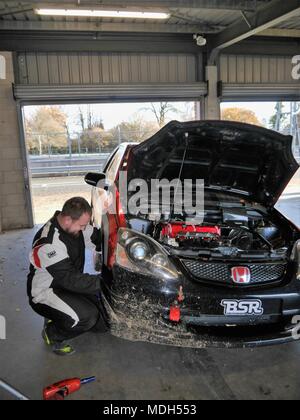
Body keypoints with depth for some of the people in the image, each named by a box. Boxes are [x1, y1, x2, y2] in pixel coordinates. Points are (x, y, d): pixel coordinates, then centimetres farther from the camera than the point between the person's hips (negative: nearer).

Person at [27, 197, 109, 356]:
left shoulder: (72, 226, -6)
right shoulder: (49, 242, -31)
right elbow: (69, 279, -30)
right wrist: (101, 282, -28)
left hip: (68, 284, 8)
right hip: (46, 293, -8)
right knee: (87, 316, -30)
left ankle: (58, 319, 18)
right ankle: (51, 334, -1)